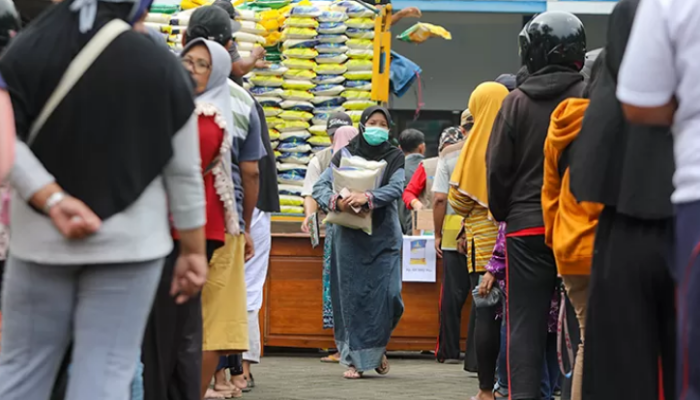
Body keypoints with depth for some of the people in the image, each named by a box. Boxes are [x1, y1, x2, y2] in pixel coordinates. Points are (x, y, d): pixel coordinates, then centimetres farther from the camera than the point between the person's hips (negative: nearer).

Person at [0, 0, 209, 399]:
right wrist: (194, 251, 8)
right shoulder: (161, 65, -4)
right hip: (129, 244, -1)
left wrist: (50, 199, -14)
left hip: (41, 239, 1)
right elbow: (185, 172, 1)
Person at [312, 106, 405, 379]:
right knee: (351, 294, -4)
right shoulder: (345, 155, 8)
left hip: (383, 236, 0)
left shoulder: (395, 158, 7)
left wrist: (368, 198, -28)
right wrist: (335, 201, -23)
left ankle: (377, 348, 19)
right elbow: (321, 186, -2)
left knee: (386, 293, -7)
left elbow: (396, 188, -11)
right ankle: (355, 359, 3)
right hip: (349, 236, 0)